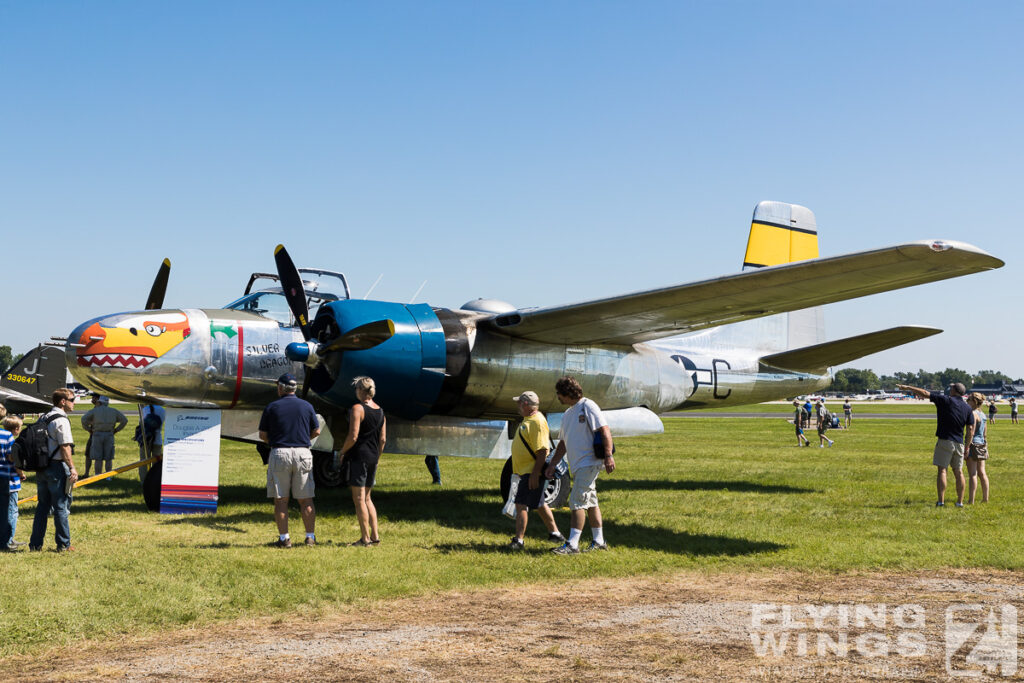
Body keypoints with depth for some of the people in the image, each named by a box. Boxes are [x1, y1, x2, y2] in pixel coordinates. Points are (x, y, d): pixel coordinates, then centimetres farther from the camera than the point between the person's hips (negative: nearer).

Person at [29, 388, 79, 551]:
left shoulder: (44, 418, 13)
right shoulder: (61, 420, -14)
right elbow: (65, 447, -19)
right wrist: (72, 468, -16)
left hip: (42, 468, 8)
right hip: (57, 467, -8)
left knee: (42, 506, 14)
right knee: (61, 507, 1)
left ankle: (35, 544, 16)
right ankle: (63, 544, 7)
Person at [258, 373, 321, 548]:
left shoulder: (271, 407, -1)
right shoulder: (307, 406, 4)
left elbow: (262, 435, 2)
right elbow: (316, 431, 9)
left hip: (280, 453, -2)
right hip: (303, 454, 2)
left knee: (281, 500, 4)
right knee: (305, 500, 7)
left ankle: (284, 538, 3)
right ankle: (310, 537, 8)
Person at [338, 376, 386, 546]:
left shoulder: (357, 409, -12)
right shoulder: (380, 411, 10)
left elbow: (353, 437, -18)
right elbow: (383, 439, 11)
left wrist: (342, 451, -4)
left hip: (358, 456, -7)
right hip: (373, 457, 7)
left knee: (359, 499, -2)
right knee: (366, 498, 17)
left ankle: (365, 538, -2)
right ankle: (375, 535, 13)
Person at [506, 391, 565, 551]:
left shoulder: (537, 421, -20)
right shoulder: (528, 419, 14)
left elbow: (542, 450, -25)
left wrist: (535, 474, -26)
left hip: (533, 472, -11)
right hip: (527, 471, 11)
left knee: (521, 505, -10)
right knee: (538, 504, 19)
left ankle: (519, 540, -8)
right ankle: (554, 533, 30)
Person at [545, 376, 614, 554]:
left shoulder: (587, 406, -9)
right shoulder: (567, 414, 18)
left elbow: (605, 431, -15)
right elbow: (563, 443, 25)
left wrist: (608, 456, -23)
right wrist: (552, 465, 22)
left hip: (589, 463, -9)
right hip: (577, 466, 9)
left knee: (577, 501, -13)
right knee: (590, 502, 12)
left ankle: (572, 544, -15)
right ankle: (599, 541, 19)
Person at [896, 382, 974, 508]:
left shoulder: (946, 400, -7)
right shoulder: (968, 408, 7)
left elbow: (925, 393, -7)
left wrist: (907, 387, 3)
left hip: (945, 441, -5)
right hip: (959, 443, 5)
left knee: (942, 470, -4)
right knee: (958, 472, 9)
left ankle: (941, 501, -10)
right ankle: (960, 502, 11)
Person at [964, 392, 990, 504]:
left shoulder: (973, 414, -14)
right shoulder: (983, 415, 12)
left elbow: (971, 432, -20)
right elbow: (985, 434, 17)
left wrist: (967, 447, -20)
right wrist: (986, 448, 23)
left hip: (973, 444, -9)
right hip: (982, 445, 9)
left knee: (972, 474, -7)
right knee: (982, 473, 13)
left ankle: (971, 500, -7)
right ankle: (985, 498, 18)